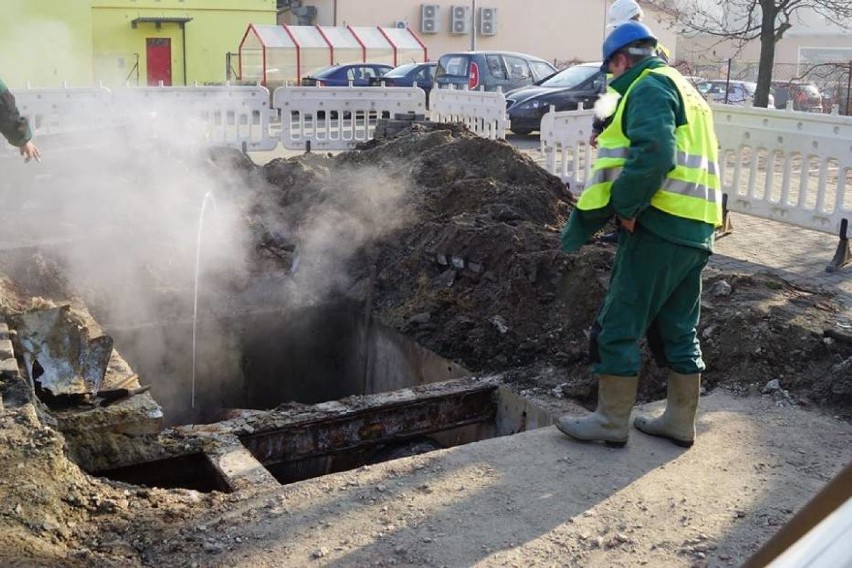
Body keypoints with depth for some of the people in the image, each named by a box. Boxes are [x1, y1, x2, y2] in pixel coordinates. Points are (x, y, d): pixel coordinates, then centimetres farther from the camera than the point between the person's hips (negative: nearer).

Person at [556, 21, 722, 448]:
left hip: (659, 227, -10)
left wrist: (626, 207, -15)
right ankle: (680, 420, 23)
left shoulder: (649, 86, -7)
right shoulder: (683, 88, 24)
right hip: (696, 231, 10)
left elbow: (654, 154, -23)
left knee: (619, 326, -1)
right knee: (679, 329, 15)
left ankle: (611, 421, 6)